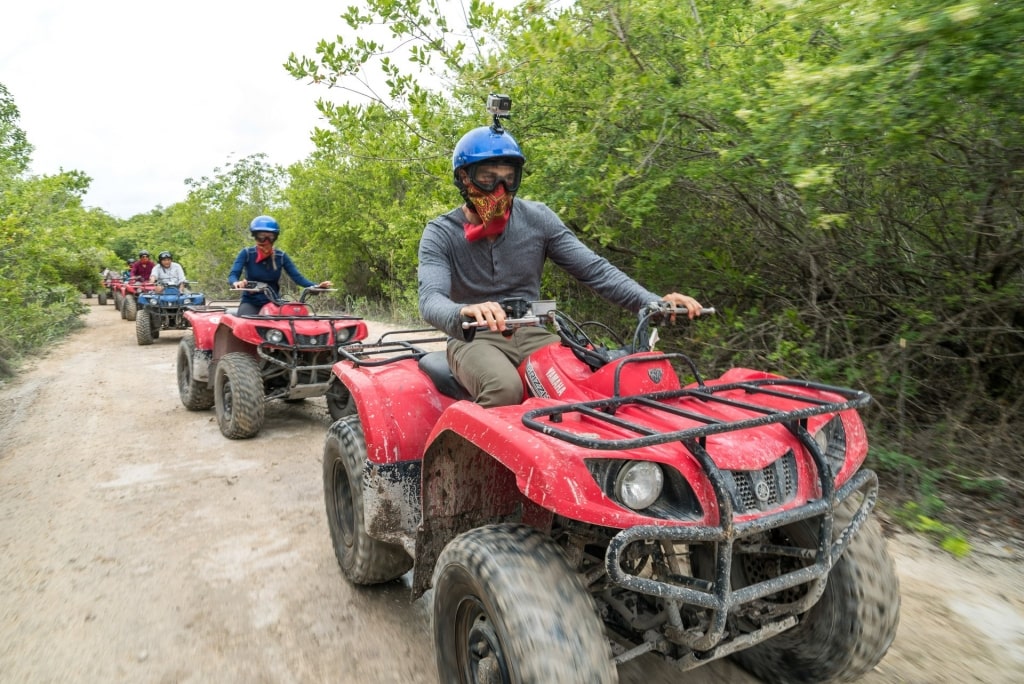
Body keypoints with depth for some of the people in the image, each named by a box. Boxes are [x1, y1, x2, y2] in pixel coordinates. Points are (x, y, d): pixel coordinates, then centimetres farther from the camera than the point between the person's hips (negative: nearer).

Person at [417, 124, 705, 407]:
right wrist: (463, 313, -46)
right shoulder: (440, 235, -5)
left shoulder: (537, 218, 1)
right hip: (474, 339, -2)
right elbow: (431, 300, -21)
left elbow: (595, 269, -4)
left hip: (530, 334, 3)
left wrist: (654, 303, -19)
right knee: (505, 387, -35)